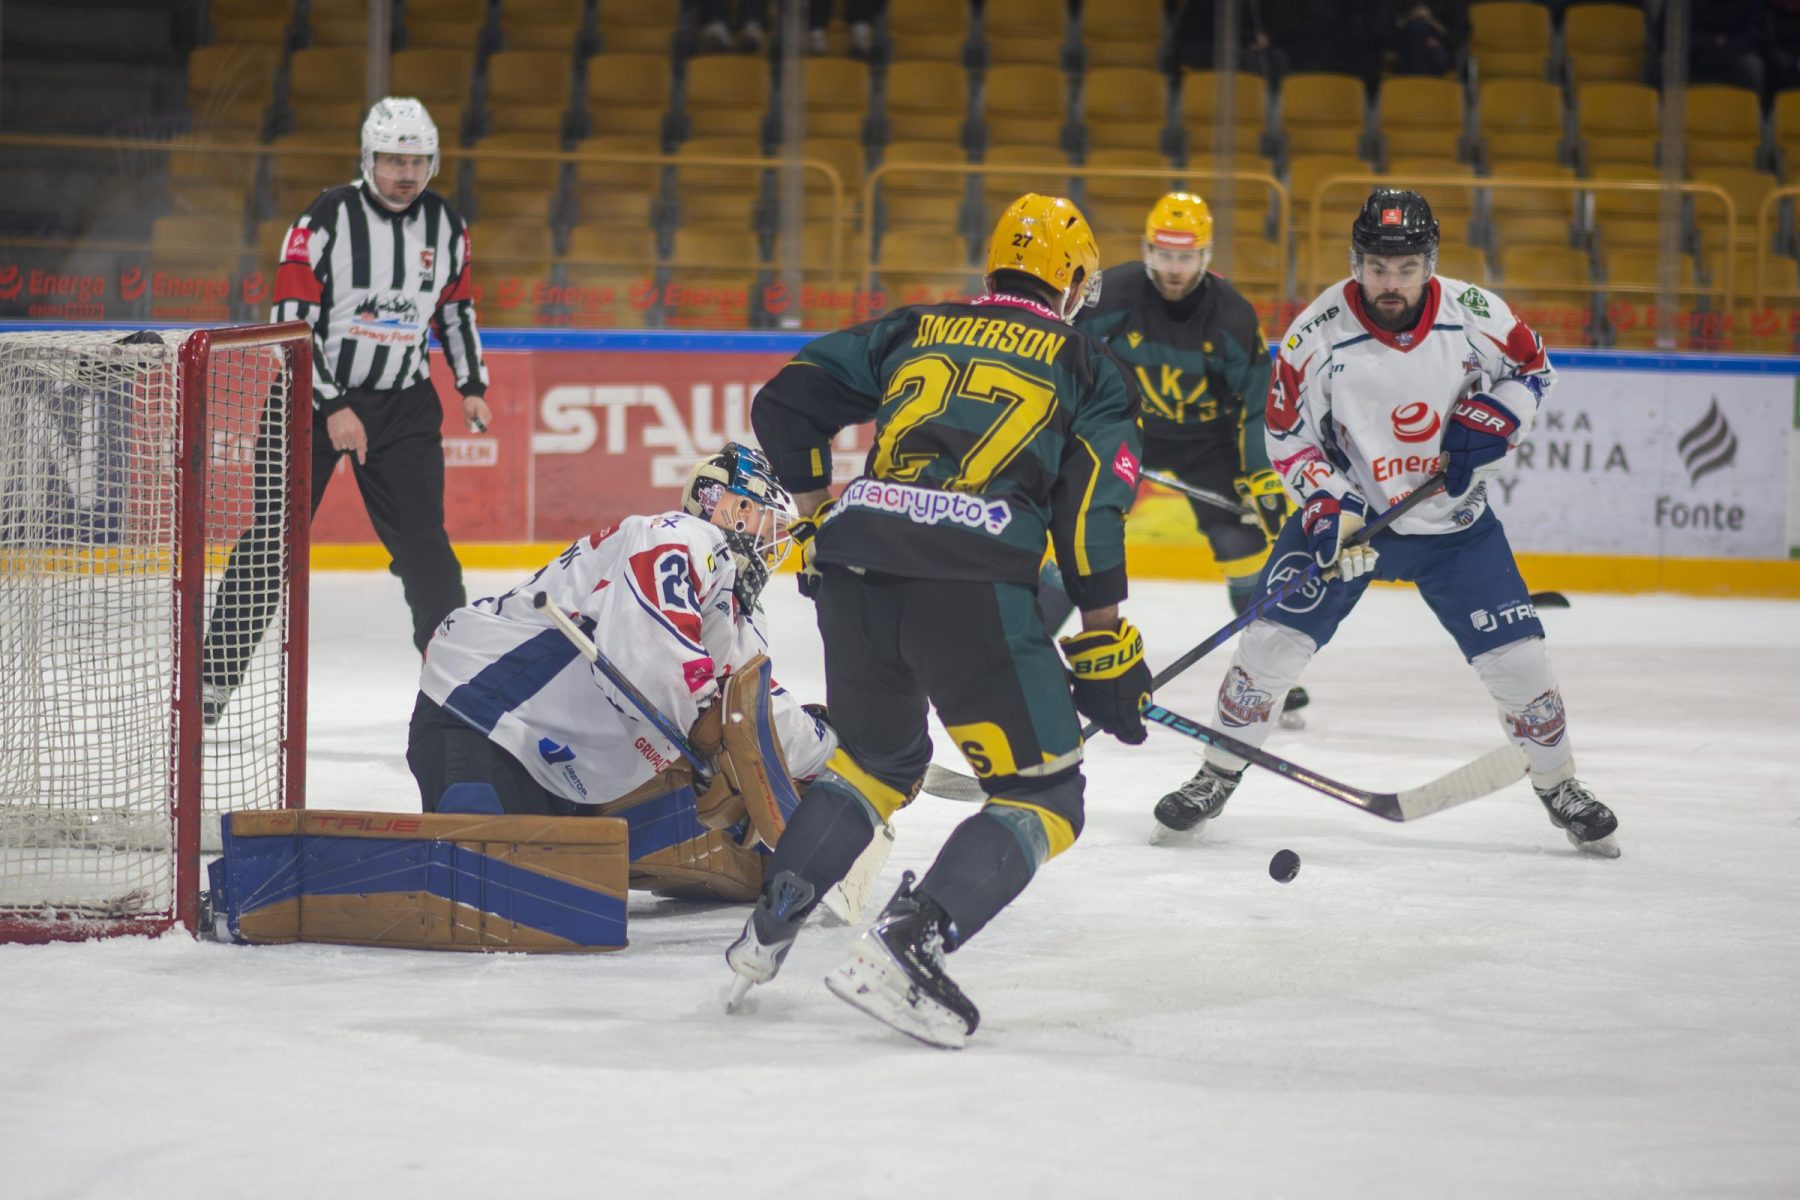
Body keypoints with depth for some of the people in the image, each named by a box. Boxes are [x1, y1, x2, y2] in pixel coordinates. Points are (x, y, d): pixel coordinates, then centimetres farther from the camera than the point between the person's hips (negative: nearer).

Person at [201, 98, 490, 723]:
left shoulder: (447, 226, 1)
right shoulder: (325, 220, -16)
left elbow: (457, 307, 17)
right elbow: (291, 323, -17)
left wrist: (472, 384, 9)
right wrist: (332, 409, -20)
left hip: (402, 401, 3)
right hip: (312, 390, -3)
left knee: (422, 541, -2)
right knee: (270, 538, -4)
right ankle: (213, 678, 2)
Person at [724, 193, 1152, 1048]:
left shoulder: (913, 331, 25)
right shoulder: (1089, 367, 16)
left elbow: (784, 406, 19)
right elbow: (1093, 506, 4)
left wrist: (818, 516, 32)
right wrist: (1105, 646, 6)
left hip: (851, 570, 5)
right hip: (972, 583, -5)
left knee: (880, 758, 31)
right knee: (1044, 798, 3)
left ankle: (767, 928, 23)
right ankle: (902, 951, -17)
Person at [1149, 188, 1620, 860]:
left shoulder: (1473, 314, -15)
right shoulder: (1319, 332, -19)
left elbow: (1532, 367, 4)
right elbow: (1287, 433, -8)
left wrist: (1492, 418, -14)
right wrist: (1326, 504, -21)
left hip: (1453, 520, 1)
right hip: (1346, 509, -1)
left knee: (1515, 655, -3)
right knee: (1275, 641, -10)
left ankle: (1559, 788, 20)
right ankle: (1215, 780, 9)